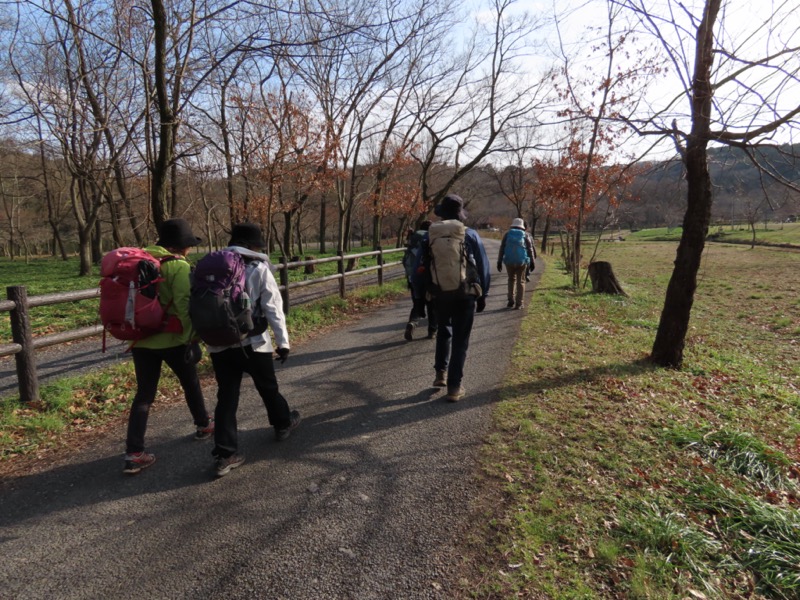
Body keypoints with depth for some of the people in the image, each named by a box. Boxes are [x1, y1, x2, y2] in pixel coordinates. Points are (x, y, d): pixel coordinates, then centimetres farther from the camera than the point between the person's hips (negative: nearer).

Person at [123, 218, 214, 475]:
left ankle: (134, 453, 3)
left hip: (141, 339, 5)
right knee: (190, 383, 17)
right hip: (172, 339, -5)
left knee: (144, 394, 8)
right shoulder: (179, 267, -14)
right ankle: (203, 425, 36)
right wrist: (190, 337, -14)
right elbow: (184, 306, -21)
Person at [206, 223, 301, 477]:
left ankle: (225, 454, 7)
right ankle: (283, 423, 40)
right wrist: (283, 341, -5)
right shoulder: (259, 270, -6)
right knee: (268, 387, 18)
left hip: (219, 344, 3)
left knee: (226, 397, 7)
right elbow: (273, 309, -9)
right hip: (252, 343, -3)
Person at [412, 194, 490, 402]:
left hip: (439, 294, 2)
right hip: (466, 295, -1)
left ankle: (441, 373, 24)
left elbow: (420, 268, 0)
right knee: (460, 340, 6)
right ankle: (454, 387, 6)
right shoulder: (471, 236, -2)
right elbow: (484, 268, 1)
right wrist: (482, 295, 9)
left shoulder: (431, 236, -2)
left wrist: (420, 294, 11)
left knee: (444, 331, 26)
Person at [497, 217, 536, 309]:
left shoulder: (507, 234, 7)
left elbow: (502, 249, 4)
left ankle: (511, 300, 13)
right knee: (520, 281, 6)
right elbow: (530, 249, 2)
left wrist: (499, 261, 5)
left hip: (509, 261, 1)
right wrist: (532, 262, 8)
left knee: (511, 279, 19)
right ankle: (519, 303, 4)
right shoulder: (525, 235, 5)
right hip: (522, 261, -1)